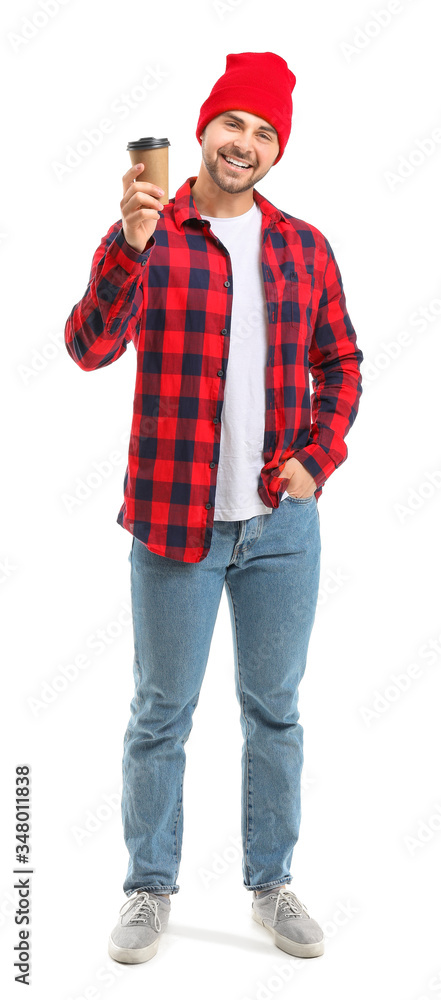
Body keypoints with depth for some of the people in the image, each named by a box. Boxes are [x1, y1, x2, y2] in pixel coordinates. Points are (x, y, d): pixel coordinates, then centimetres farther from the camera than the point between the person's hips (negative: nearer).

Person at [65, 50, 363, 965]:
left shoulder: (305, 247, 7)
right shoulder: (146, 236, -2)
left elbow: (340, 364, 13)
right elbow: (90, 348, -16)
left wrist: (318, 458, -1)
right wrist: (129, 245, -29)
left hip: (283, 521, 3)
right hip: (176, 520, -3)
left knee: (275, 709, 13)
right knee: (162, 713, 8)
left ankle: (272, 884, 29)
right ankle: (150, 889, 25)